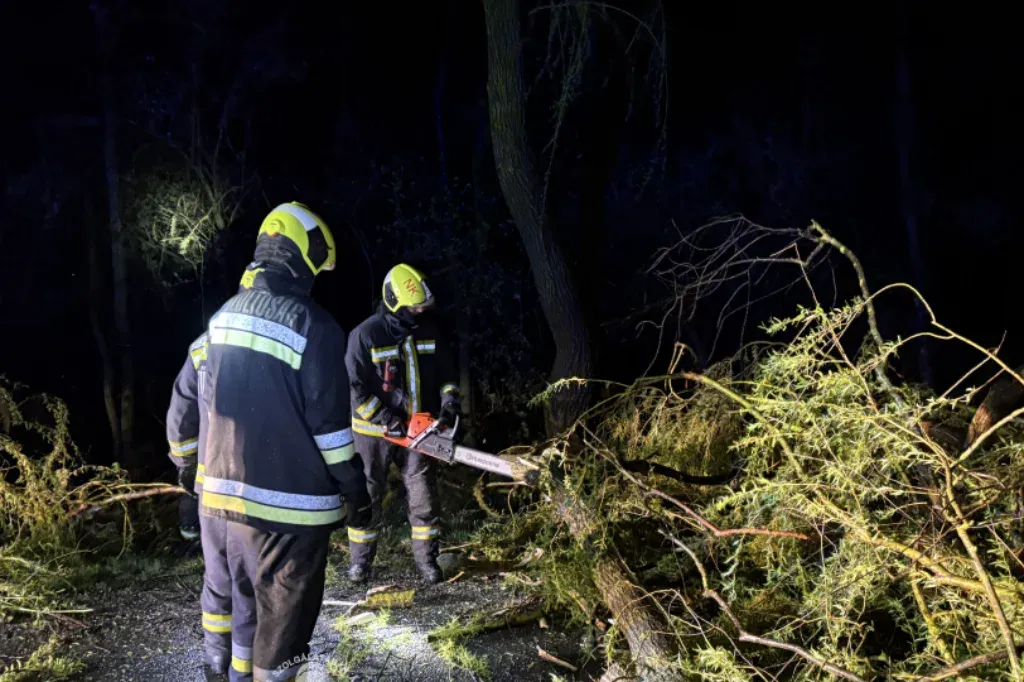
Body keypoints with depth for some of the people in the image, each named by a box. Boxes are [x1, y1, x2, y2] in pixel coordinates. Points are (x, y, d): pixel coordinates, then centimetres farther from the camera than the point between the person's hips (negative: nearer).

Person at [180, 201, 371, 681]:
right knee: (282, 615, 4)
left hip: (220, 492, 7)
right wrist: (355, 491, -5)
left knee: (224, 593, 25)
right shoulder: (312, 326, -15)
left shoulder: (224, 316, 6)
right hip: (286, 504, -7)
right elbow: (329, 422, -15)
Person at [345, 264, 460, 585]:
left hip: (417, 431, 4)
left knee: (424, 496, 4)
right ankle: (360, 559, 21)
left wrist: (449, 400, -8)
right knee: (367, 496, 8)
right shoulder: (365, 335, -15)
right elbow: (353, 387, -15)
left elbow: (446, 373, 11)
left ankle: (426, 558, 17)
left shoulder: (429, 332, 1)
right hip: (375, 431, -3)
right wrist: (384, 418, -21)